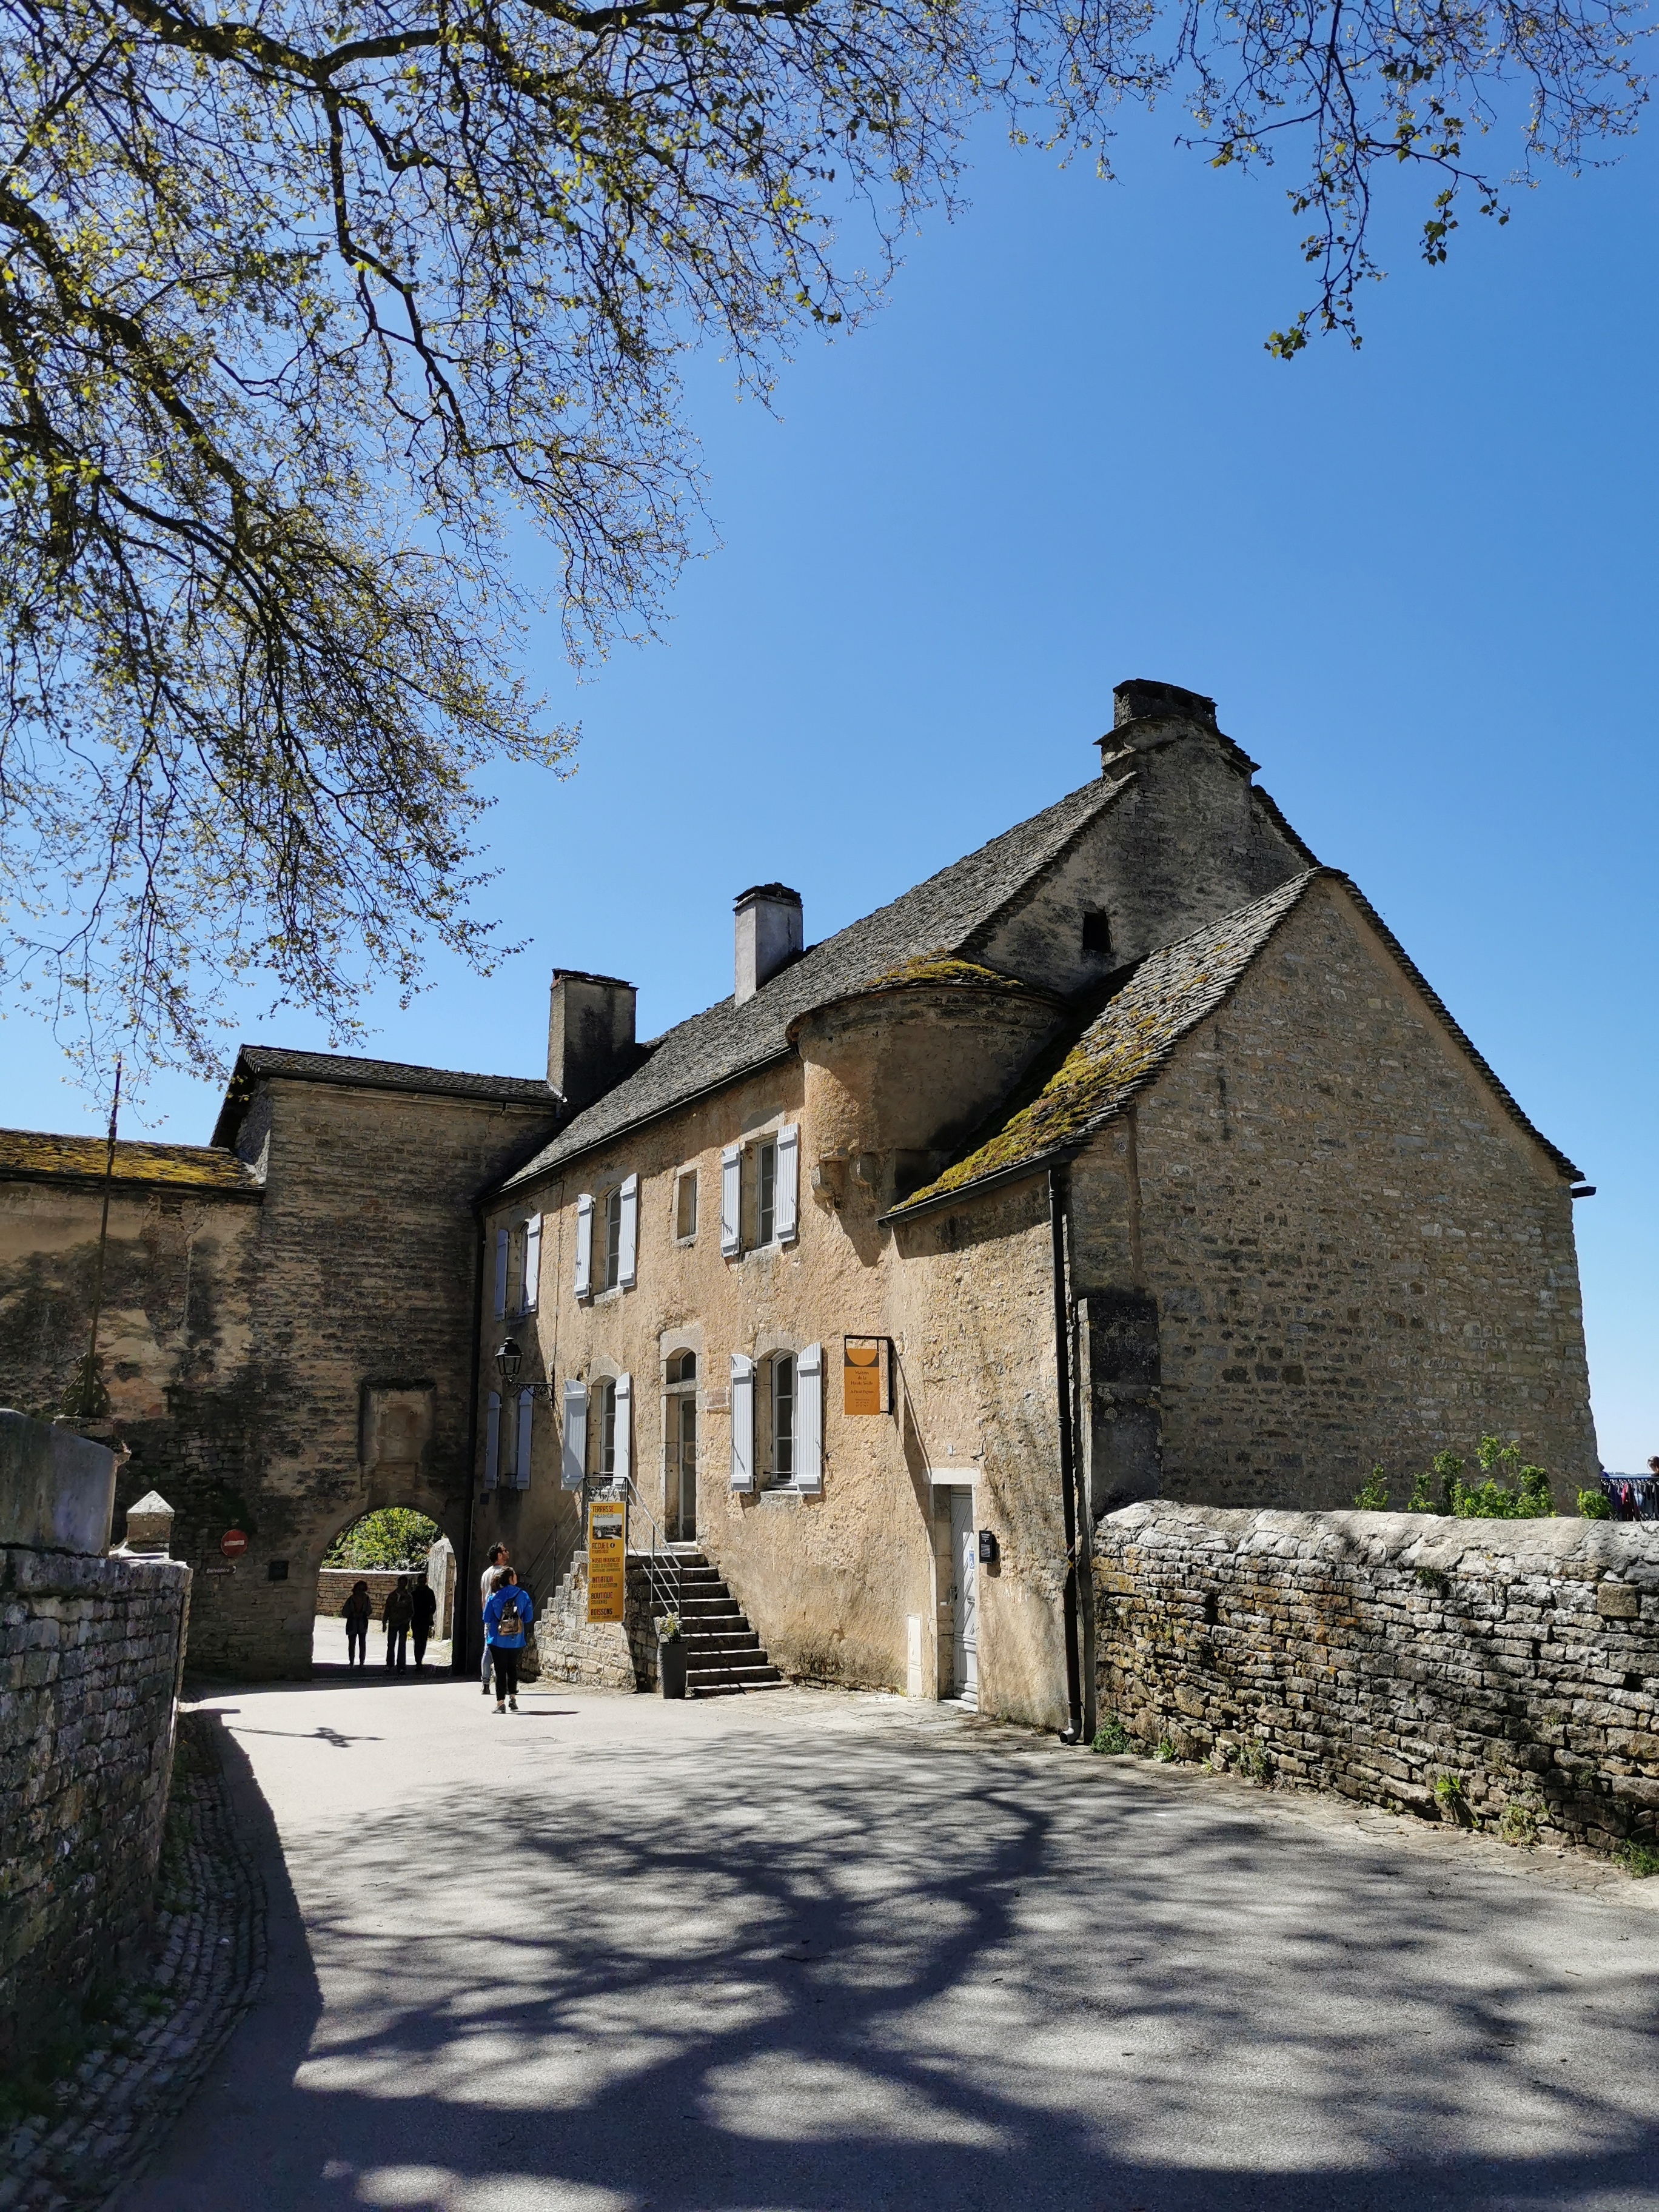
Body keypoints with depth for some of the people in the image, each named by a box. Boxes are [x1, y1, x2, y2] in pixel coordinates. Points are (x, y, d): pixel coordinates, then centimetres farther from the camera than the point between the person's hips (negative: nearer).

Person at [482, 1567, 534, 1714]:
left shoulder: (494, 1597, -7)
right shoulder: (523, 1595, -7)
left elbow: (486, 1619, -3)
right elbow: (529, 1618, -2)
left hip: (497, 1641, -1)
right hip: (516, 1641, 1)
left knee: (500, 1671, 6)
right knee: (512, 1669, 21)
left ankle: (501, 1703, 3)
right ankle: (513, 1699, 24)